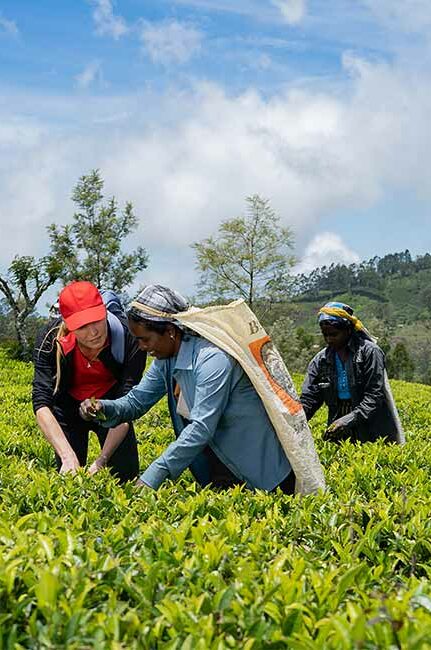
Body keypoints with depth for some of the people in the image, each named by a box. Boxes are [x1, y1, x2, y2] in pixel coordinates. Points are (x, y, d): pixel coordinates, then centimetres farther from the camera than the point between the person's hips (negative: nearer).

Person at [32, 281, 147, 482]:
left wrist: (101, 460, -43)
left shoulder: (130, 338, -32)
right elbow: (41, 404, -37)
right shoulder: (50, 340, -31)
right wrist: (68, 456, -50)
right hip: (69, 408, 0)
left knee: (126, 477, -2)